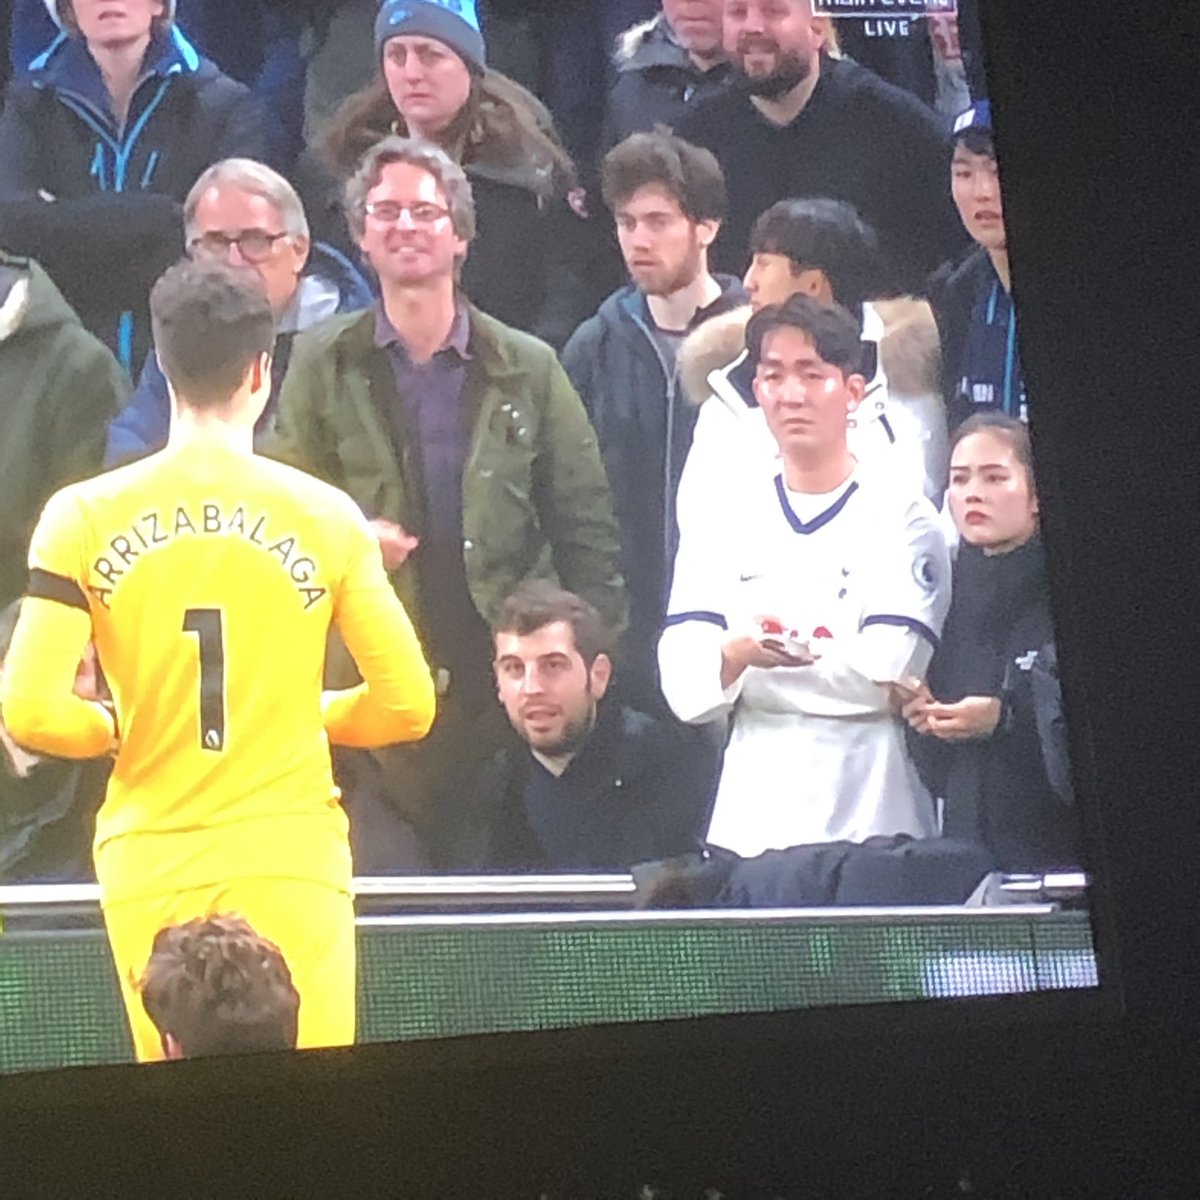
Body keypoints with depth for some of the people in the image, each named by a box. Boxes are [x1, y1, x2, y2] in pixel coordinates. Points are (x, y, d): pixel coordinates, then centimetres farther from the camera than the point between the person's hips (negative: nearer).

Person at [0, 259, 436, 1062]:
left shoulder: (84, 517, -1)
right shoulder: (326, 516, -1)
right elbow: (408, 704, 1)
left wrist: (121, 729, 12)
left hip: (147, 866, 1)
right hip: (290, 857, -1)